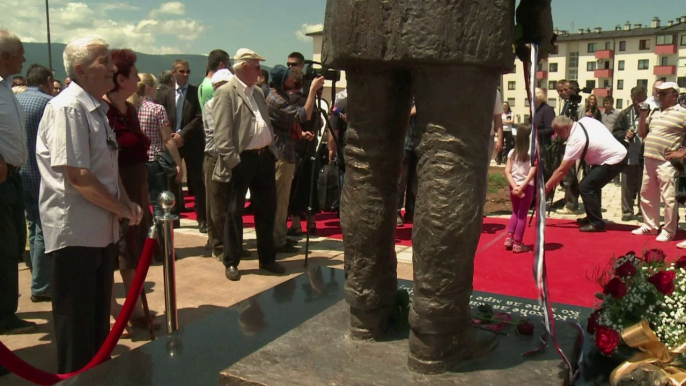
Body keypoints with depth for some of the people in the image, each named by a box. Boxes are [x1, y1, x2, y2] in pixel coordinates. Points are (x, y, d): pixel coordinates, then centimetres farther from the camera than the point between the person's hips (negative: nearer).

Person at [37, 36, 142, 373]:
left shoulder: (96, 108, 12)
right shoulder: (68, 108, -17)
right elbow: (77, 176, -23)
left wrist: (127, 203, 4)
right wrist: (121, 209, -14)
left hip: (101, 230, 9)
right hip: (75, 233, -9)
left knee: (99, 321, 21)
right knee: (76, 328, 5)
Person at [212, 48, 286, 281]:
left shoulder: (258, 93, 19)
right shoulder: (226, 92, -6)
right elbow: (222, 133, -14)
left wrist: (272, 151, 12)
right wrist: (231, 160, -21)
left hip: (264, 157, 8)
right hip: (242, 160, -8)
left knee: (267, 210, 13)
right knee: (234, 212, 3)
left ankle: (267, 258, 25)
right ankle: (231, 262, 14)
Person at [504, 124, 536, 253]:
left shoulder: (512, 152, 3)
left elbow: (507, 172, -4)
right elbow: (532, 172, -16)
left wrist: (515, 186, -9)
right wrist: (522, 187, -17)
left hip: (514, 186, 4)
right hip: (527, 186, -3)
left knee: (515, 212, 22)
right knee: (522, 214, 6)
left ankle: (509, 238, 14)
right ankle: (517, 243, 7)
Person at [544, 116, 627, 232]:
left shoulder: (575, 140, -22)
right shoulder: (585, 121, 0)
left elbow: (562, 170, -19)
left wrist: (546, 187, -13)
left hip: (613, 160, -10)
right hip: (619, 153, 10)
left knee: (585, 186, -12)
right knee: (592, 184, 18)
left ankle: (597, 223, -7)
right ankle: (593, 218, 26)